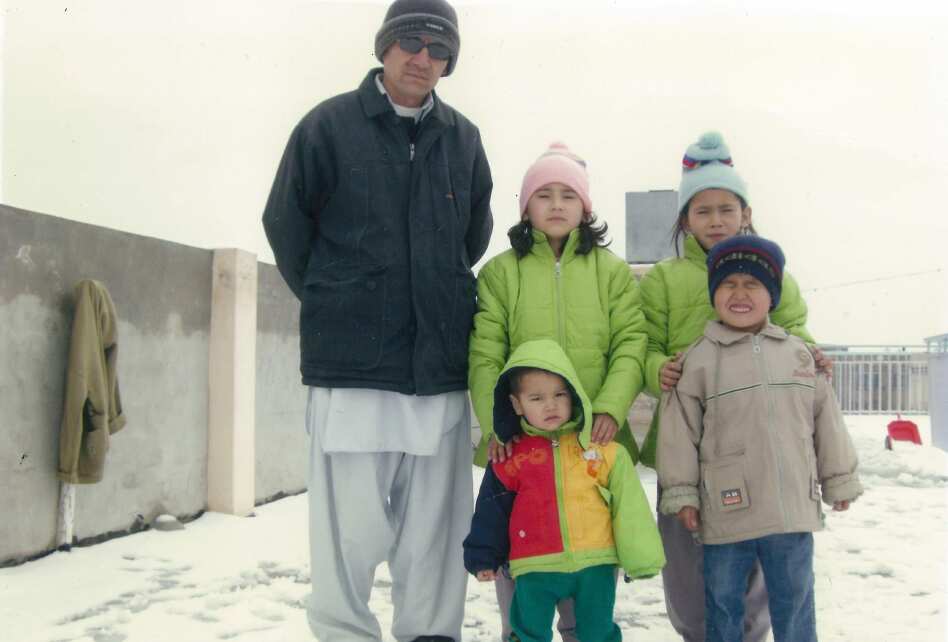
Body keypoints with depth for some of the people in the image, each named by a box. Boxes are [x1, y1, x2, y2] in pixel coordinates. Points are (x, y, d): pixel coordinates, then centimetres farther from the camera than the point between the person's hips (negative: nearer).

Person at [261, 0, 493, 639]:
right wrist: (334, 305, 11)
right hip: (351, 362, -3)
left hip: (441, 363, 3)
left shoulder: (463, 138, 10)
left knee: (436, 525, 8)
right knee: (352, 525, -1)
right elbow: (286, 222, 6)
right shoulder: (330, 125, 0)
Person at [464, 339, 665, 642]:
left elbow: (629, 506, 0)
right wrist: (483, 558, 10)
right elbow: (492, 512, 9)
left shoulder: (602, 448, -3)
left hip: (595, 564, 0)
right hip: (535, 569, 1)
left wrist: (641, 557, 0)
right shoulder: (511, 457, 1)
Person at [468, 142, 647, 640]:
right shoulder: (500, 272, 5)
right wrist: (495, 423, -16)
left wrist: (611, 408, -17)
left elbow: (631, 345, -1)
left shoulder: (612, 271, 9)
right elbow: (484, 356, -3)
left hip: (593, 440, 1)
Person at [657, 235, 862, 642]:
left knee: (795, 608, 15)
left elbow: (826, 421, 13)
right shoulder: (699, 359, -4)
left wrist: (840, 481, 16)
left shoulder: (798, 352, 7)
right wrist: (681, 494, -4)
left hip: (793, 513, 3)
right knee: (723, 607, 10)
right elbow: (679, 432, -3)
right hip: (726, 513, -3)